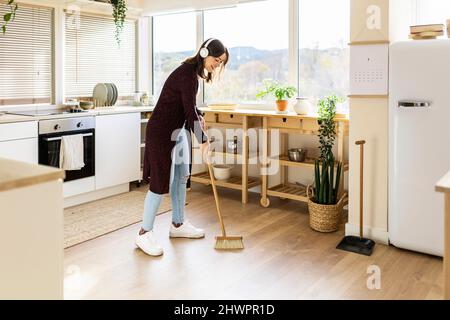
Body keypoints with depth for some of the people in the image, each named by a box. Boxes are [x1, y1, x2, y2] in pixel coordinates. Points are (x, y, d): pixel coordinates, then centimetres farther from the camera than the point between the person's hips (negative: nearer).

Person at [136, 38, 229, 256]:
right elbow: (189, 111, -21)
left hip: (178, 130, 10)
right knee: (161, 182, -7)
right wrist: (203, 139, -13)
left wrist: (199, 117, 9)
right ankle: (144, 234, 4)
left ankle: (178, 225, 28)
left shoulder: (194, 71, 9)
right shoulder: (187, 74, -21)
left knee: (181, 178, 14)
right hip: (162, 132, -10)